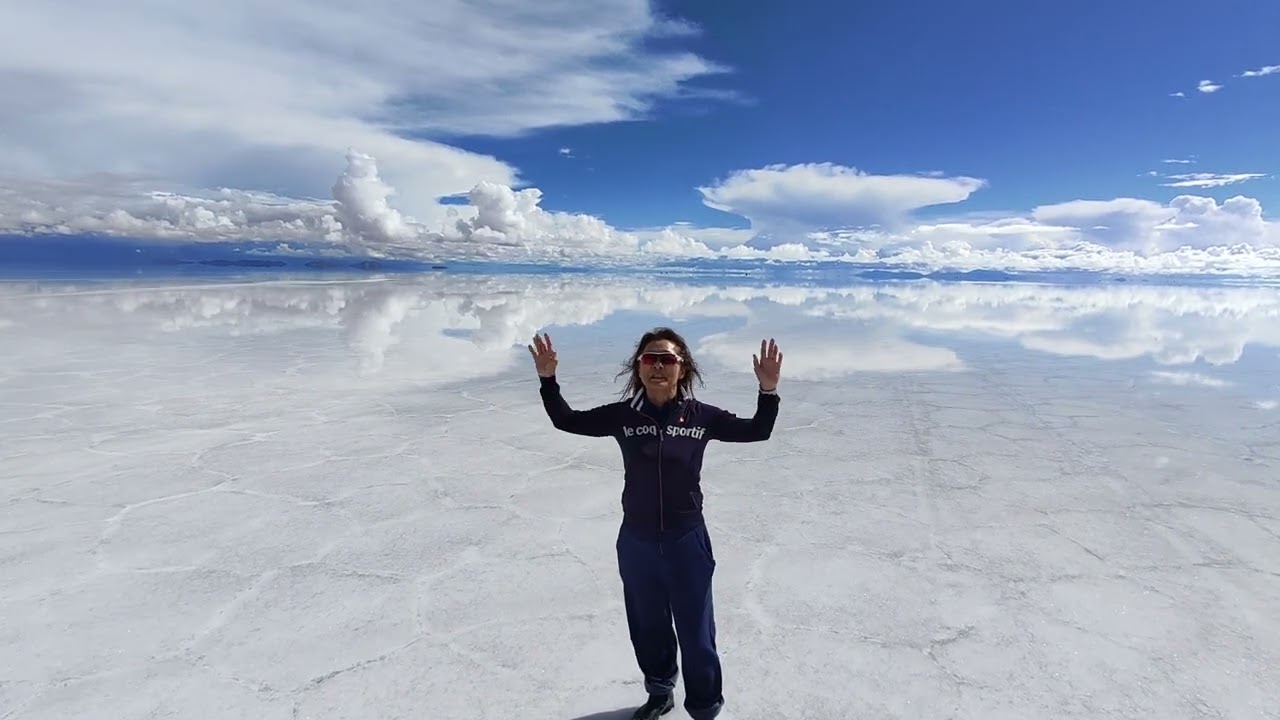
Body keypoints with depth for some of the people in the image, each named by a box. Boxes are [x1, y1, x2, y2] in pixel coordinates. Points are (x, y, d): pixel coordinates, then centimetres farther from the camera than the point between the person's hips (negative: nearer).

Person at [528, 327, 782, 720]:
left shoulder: (701, 416, -9)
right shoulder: (623, 415, -7)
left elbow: (756, 431, -2)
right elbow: (567, 421, 0)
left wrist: (768, 389, -19)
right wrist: (548, 379, -14)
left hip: (687, 542, -2)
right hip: (636, 544, 2)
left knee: (696, 634, 9)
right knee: (646, 628, 23)